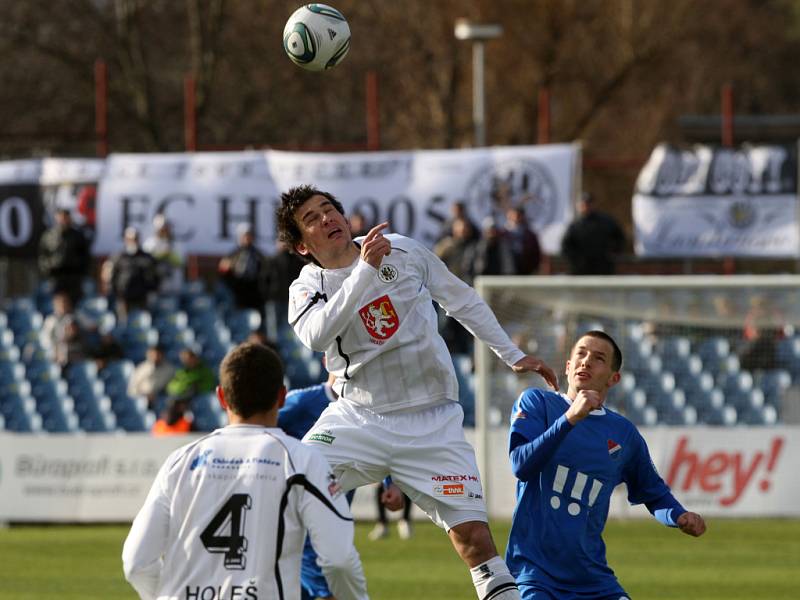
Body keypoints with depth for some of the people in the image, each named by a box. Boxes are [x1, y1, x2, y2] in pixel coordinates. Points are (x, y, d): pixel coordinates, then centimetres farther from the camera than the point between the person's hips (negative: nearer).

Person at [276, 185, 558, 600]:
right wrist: (365, 269, -34)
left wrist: (512, 355, 15)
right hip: (358, 420, 0)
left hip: (432, 423, 0)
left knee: (473, 537, -9)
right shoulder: (307, 288, -4)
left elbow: (463, 301, 14)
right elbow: (316, 335, -28)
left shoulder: (403, 252, 0)